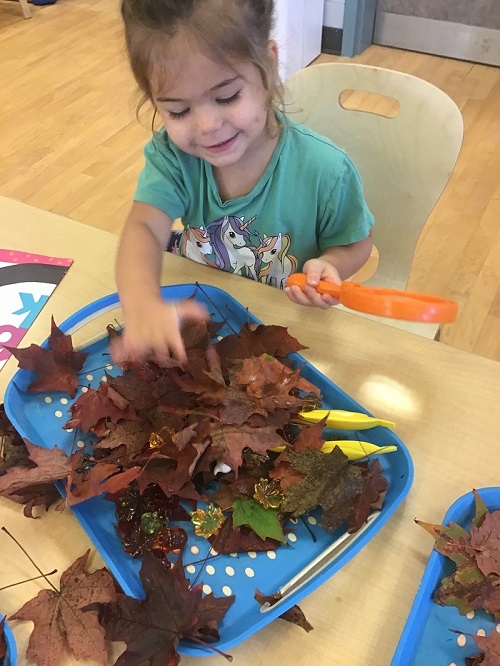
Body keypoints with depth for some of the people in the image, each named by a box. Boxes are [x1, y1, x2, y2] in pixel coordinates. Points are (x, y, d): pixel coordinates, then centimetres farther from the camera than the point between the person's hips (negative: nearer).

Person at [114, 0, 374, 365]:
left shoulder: (324, 171, -20)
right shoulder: (171, 155, -13)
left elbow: (356, 243, -4)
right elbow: (145, 228, -27)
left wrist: (327, 265, -28)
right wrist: (143, 306, -48)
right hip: (197, 315, 3)